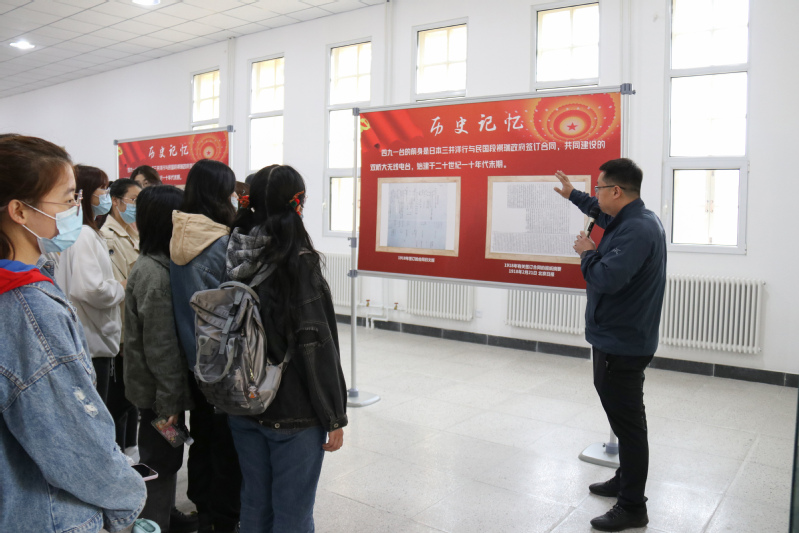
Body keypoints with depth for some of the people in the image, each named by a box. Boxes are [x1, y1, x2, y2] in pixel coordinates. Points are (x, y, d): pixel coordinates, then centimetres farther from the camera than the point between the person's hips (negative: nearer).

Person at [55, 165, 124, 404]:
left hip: (94, 339, 10)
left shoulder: (86, 232, 14)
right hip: (91, 342, -10)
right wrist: (121, 288, -11)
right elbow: (91, 289, -27)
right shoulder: (84, 235, -17)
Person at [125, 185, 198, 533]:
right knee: (161, 459, 4)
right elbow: (160, 346, -23)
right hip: (159, 390, -9)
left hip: (162, 386, 9)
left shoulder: (155, 265, 7)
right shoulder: (154, 274, -23)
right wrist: (170, 401, -20)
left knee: (165, 455, 22)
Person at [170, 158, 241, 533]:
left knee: (202, 435, 20)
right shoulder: (224, 243, -20)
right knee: (227, 444, 7)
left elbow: (179, 299, 7)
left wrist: (190, 342, 14)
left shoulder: (178, 239, 1)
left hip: (192, 356, 7)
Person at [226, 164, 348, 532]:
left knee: (254, 503, 20)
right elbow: (316, 344, -18)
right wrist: (334, 417, -10)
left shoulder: (236, 256, 1)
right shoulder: (298, 260, -17)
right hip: (294, 412, -6)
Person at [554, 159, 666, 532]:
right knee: (625, 417, 22)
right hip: (622, 338, 11)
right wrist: (573, 195, 39)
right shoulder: (636, 218, 8)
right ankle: (625, 481, 39)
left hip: (622, 344, -11)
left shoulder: (636, 229, -24)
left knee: (627, 421, -1)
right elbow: (604, 215, 30)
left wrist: (587, 253, -14)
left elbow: (608, 278, -33)